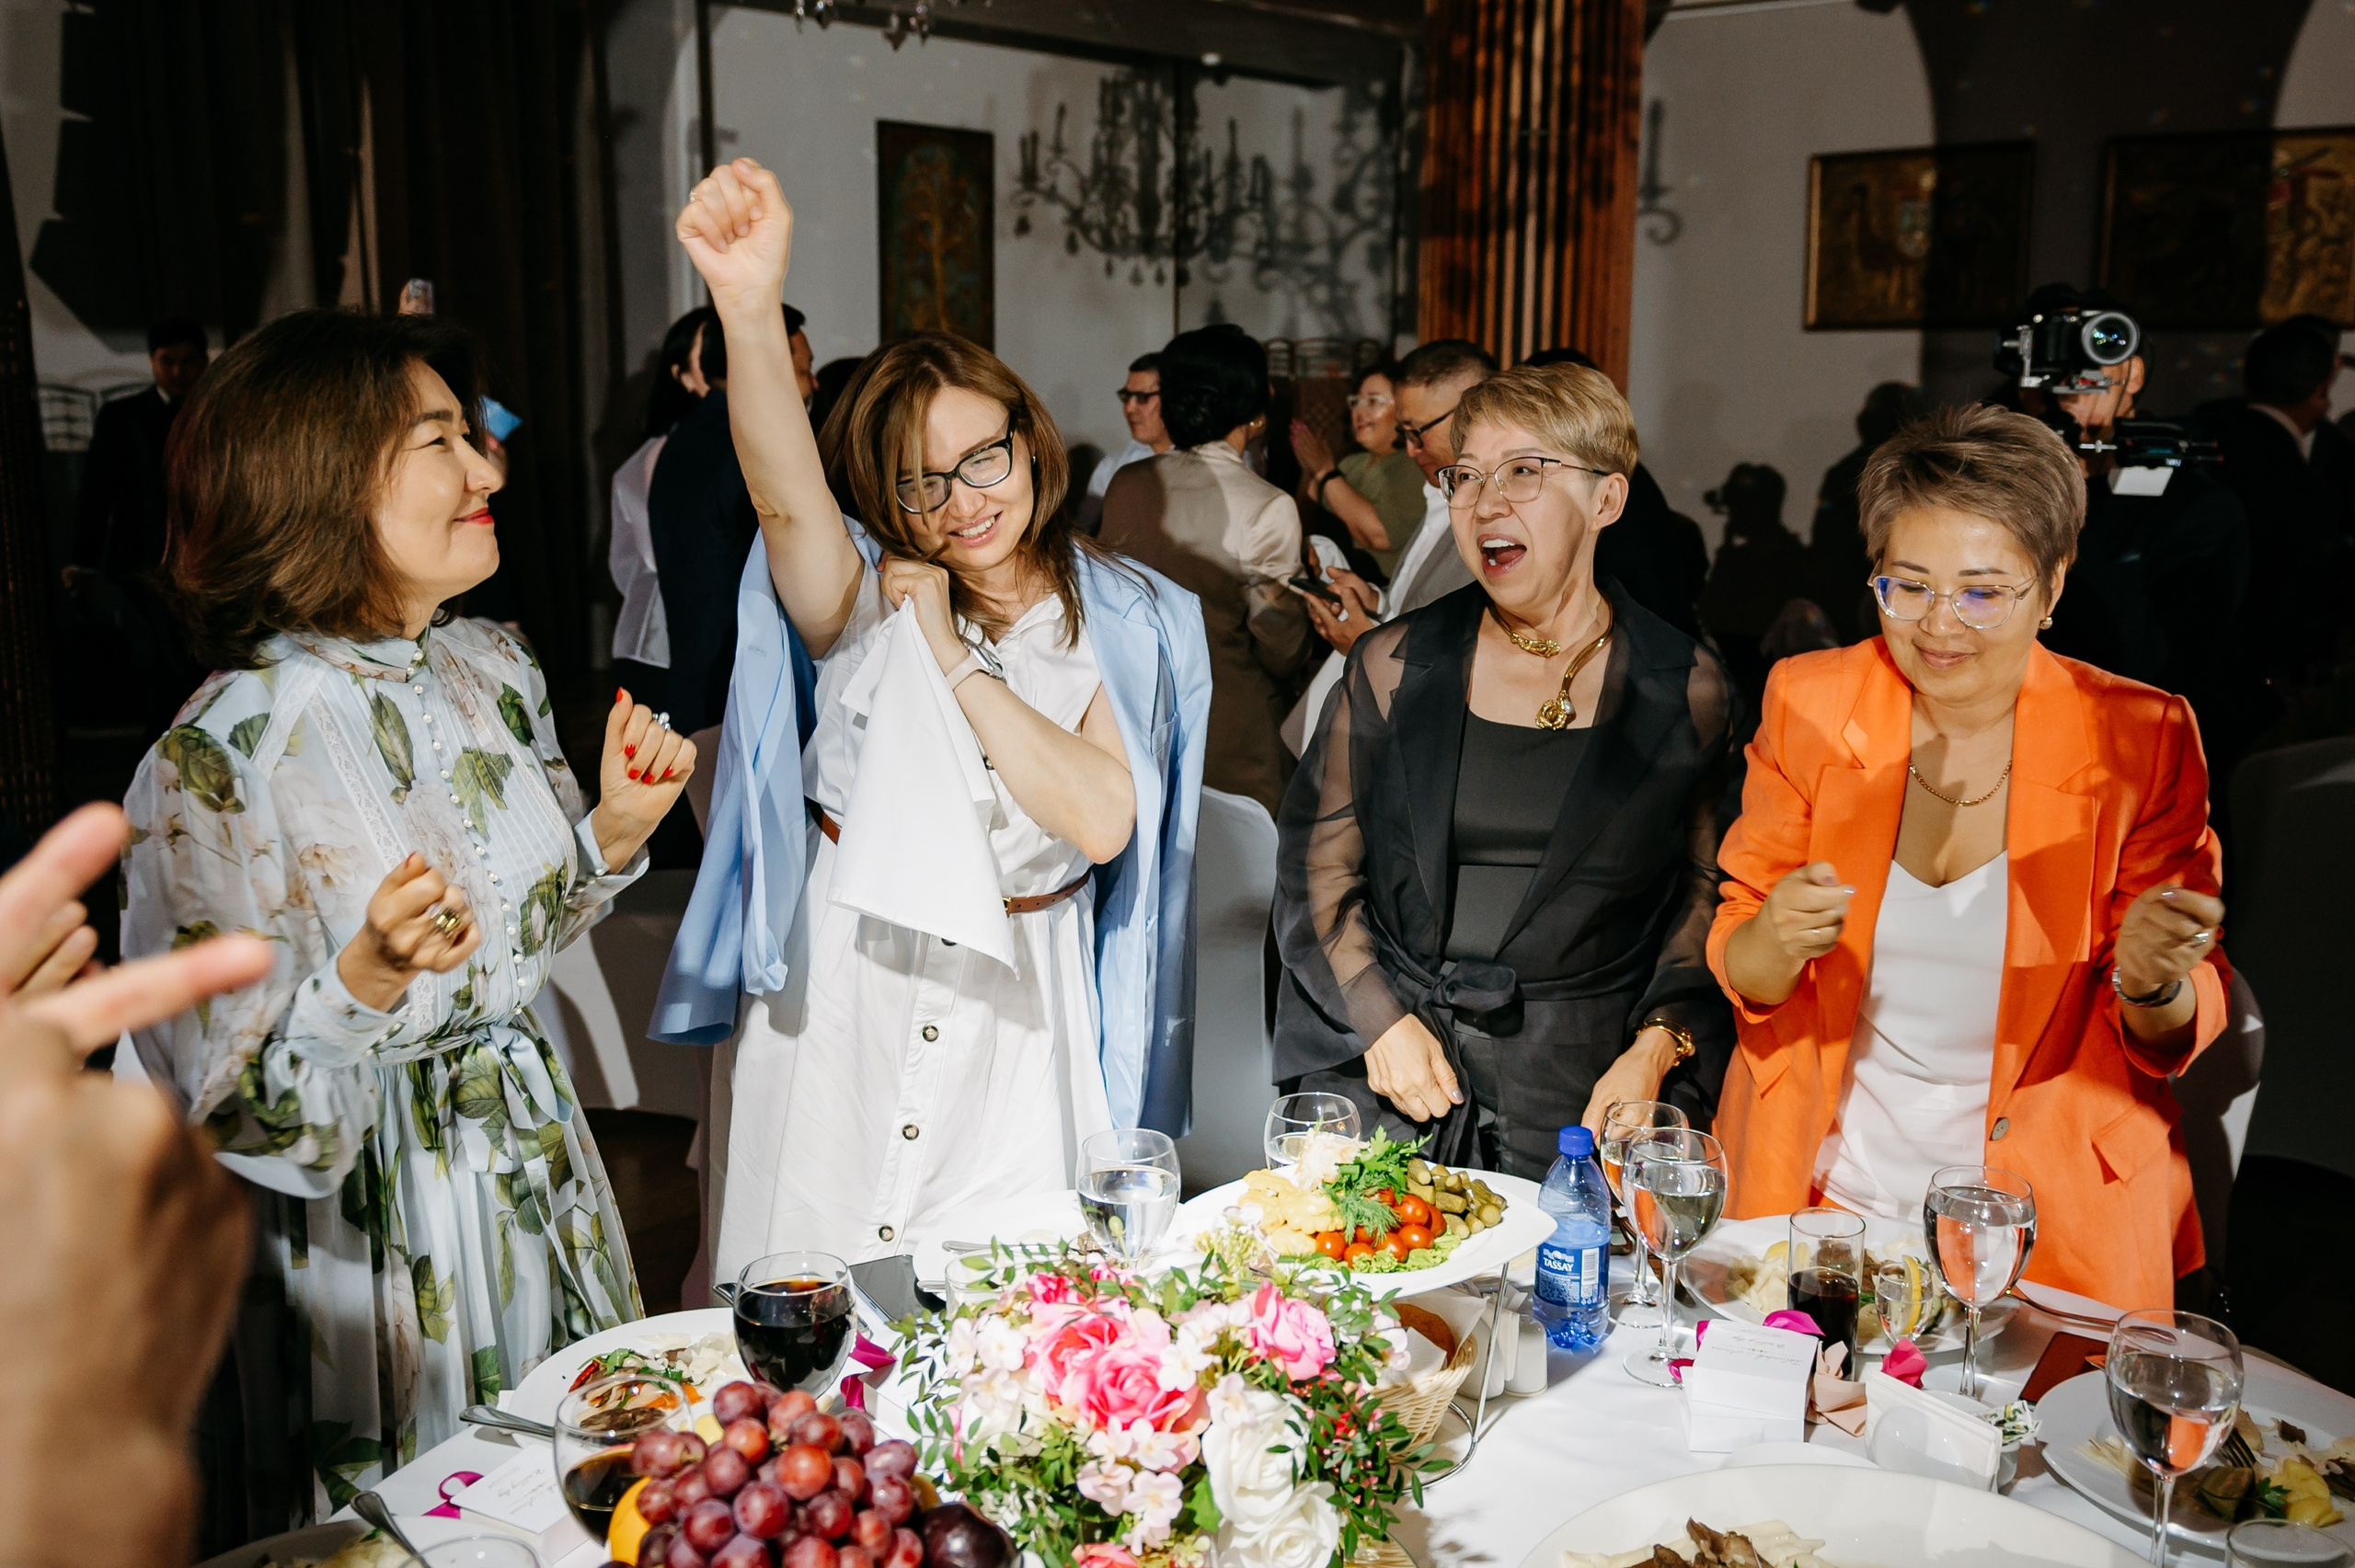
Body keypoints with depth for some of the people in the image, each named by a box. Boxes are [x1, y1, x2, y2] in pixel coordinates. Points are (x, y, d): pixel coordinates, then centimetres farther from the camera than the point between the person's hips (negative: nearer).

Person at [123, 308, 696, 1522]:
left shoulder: (492, 669, -2)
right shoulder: (224, 753, -22)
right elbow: (220, 1098, -19)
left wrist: (616, 829, -5)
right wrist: (367, 985, -34)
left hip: (540, 1164, 6)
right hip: (380, 1228, -6)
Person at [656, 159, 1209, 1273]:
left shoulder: (1120, 624, 1)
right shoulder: (866, 601, -1)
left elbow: (1104, 822, -13)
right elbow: (786, 497, -25)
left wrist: (956, 659, -14)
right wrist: (749, 308, -42)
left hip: (1014, 1014, 1)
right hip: (839, 1003, 0)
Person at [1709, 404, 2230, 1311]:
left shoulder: (2141, 738, -4)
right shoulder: (1806, 702, -1)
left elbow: (2176, 1036, 0)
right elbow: (1740, 974, 1)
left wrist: (2152, 983, -22)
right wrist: (1776, 943, -21)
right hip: (1817, 1193, 1)